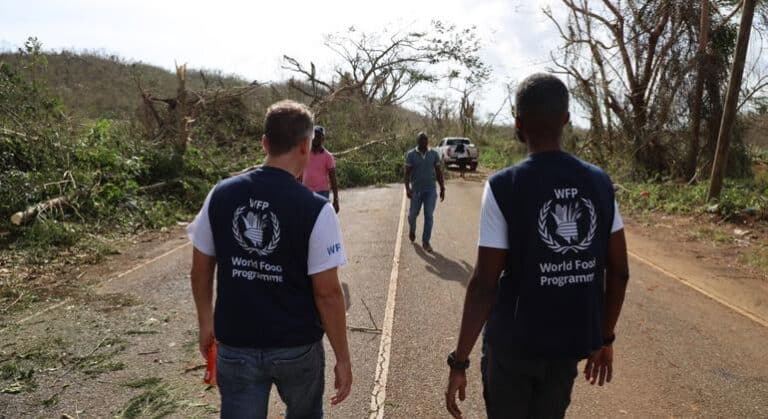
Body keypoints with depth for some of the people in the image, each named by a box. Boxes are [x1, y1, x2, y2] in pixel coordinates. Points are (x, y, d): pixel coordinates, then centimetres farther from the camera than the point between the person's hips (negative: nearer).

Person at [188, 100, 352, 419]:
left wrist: (206, 322, 17)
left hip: (235, 346, 2)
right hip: (297, 347, -2)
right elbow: (327, 292, -16)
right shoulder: (315, 209, -18)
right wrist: (343, 358, -5)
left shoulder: (221, 195, -7)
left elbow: (201, 269, 2)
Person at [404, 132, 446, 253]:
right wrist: (407, 188, -16)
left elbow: (439, 172, 6)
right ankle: (412, 229, 43)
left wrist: (442, 188, 4)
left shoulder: (434, 154, 1)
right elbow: (407, 173, -6)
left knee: (429, 215, -4)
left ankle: (426, 242, 3)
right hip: (416, 189, -1)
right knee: (413, 213, 11)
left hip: (431, 190, 1)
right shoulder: (411, 155, -4)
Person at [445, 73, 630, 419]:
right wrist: (605, 337, 15)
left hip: (513, 344, -4)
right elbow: (619, 272, 2)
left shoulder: (504, 187, -17)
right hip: (571, 343, 4)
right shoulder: (599, 183, -3)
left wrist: (459, 360, -10)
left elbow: (484, 284, -19)